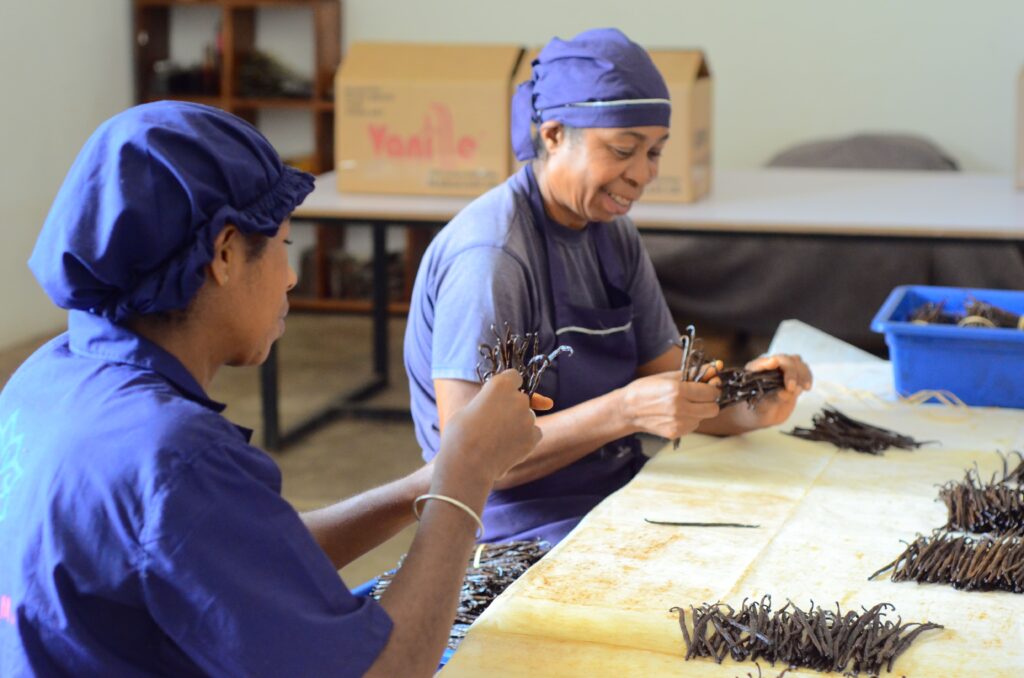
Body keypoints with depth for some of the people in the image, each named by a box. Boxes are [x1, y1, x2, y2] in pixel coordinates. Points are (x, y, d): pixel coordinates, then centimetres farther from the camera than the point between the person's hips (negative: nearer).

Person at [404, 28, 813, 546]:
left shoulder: (614, 234, 8)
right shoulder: (490, 255, -19)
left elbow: (669, 379, 10)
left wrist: (746, 407, -12)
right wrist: (628, 410, -31)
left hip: (619, 494, 8)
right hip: (530, 534, -8)